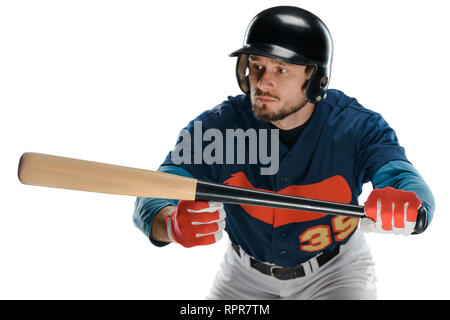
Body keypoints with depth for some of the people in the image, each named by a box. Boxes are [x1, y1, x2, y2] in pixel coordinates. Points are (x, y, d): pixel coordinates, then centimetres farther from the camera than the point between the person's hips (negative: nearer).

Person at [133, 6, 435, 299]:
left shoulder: (357, 127, -23)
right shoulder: (215, 126, -23)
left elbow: (416, 190, -35)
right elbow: (150, 202, -30)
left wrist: (406, 210, -61)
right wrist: (174, 225, -55)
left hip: (336, 268, -1)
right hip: (246, 273, 2)